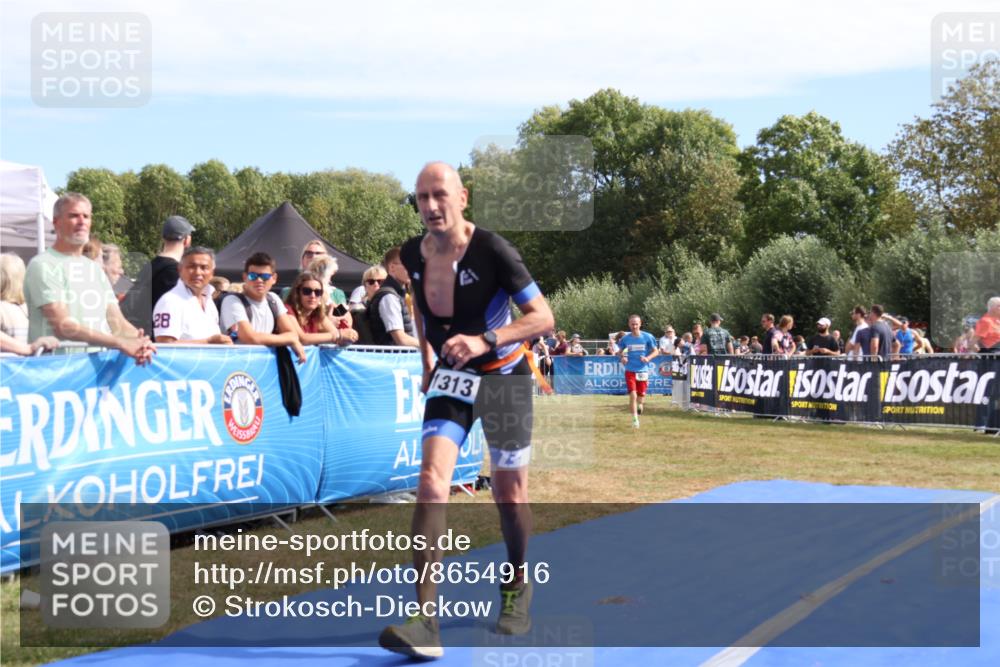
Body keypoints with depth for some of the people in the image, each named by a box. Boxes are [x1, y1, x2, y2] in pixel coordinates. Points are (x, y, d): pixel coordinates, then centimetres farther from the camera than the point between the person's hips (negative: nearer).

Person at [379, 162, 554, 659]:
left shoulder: (491, 249, -20)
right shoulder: (412, 254, -5)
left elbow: (543, 316, -20)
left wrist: (484, 341, -33)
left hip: (503, 376, -3)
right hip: (451, 376, 3)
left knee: (509, 495, 6)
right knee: (431, 482, -16)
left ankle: (517, 587, 35)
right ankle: (426, 621, -20)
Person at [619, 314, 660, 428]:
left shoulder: (647, 337, -3)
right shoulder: (625, 338, 1)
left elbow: (656, 351, 2)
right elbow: (621, 351, 15)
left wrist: (648, 358, -16)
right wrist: (622, 357, -7)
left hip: (643, 370, 0)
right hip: (630, 370, 0)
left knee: (641, 394, 7)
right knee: (633, 395, -12)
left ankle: (640, 404, 44)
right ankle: (635, 419, -3)